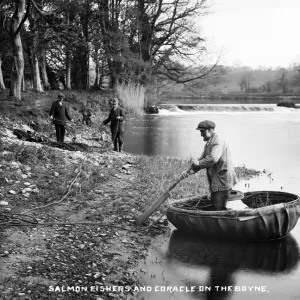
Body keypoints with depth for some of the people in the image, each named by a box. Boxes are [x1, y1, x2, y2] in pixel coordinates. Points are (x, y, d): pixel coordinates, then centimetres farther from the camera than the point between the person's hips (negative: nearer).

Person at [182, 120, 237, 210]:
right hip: (215, 181, 10)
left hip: (223, 180, -10)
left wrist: (199, 163, -16)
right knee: (214, 204, 14)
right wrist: (189, 171, 4)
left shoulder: (218, 141, -16)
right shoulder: (208, 144, 16)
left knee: (219, 207, -8)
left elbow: (213, 159, -30)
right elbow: (201, 159, 16)